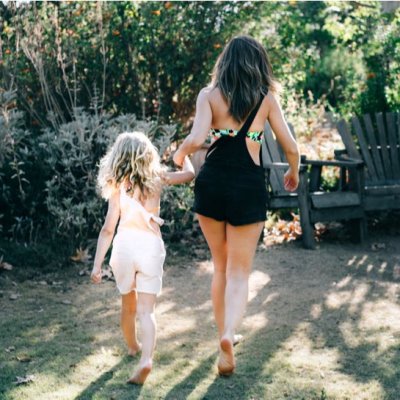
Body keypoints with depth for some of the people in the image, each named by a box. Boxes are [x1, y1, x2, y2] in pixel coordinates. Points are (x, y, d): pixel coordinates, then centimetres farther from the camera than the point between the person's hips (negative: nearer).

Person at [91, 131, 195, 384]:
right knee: (146, 310, -2)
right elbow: (189, 174, 19)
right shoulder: (157, 178, 2)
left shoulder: (117, 186, 0)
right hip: (151, 246, 0)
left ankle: (133, 347, 43)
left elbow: (108, 229, -3)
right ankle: (146, 359, -23)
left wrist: (97, 264, -1)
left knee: (129, 305, 22)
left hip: (125, 245, 1)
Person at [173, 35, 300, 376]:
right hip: (249, 188, -1)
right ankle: (229, 332, -22)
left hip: (212, 184, 1)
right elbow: (291, 148, 1)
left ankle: (224, 336, 26)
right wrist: (294, 173, 21)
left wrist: (180, 154, 6)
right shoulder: (267, 98, 1)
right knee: (239, 272, 3)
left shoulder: (209, 95, -1)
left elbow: (196, 139, -15)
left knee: (221, 267, 19)